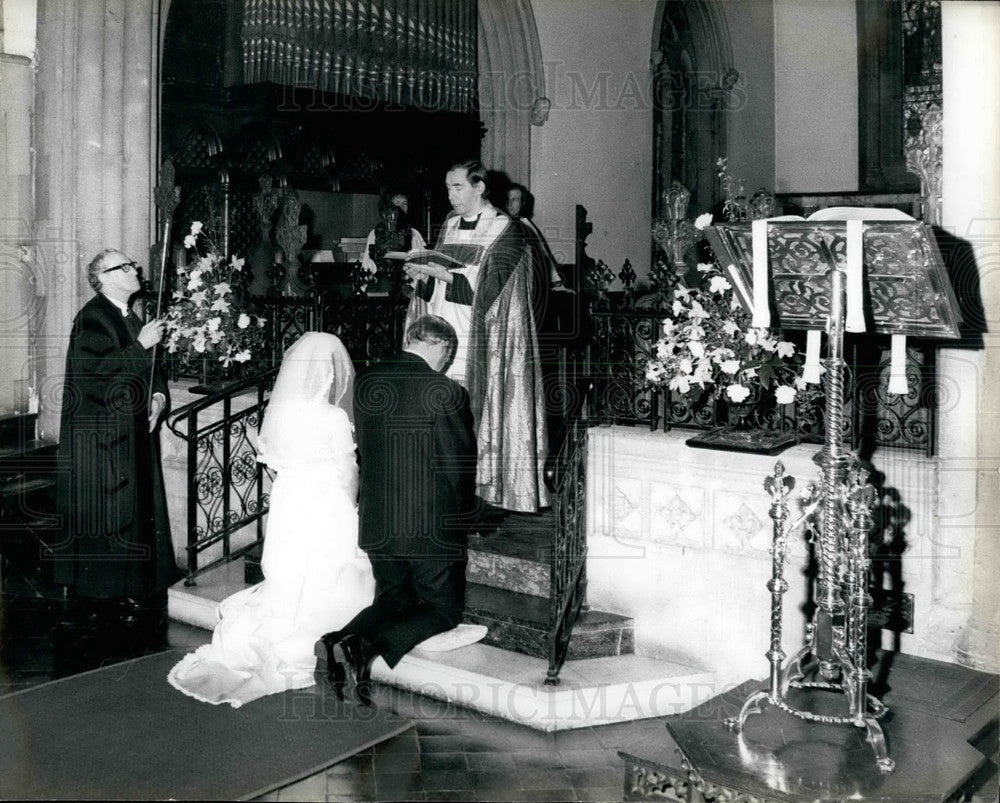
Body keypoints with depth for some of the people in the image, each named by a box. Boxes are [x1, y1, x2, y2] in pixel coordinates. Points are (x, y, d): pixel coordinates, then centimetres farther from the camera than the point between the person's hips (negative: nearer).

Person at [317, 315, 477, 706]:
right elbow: (460, 464, -11)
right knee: (443, 608, 12)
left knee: (393, 600, 23)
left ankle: (339, 641, -4)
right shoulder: (445, 392, -17)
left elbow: (363, 449, 9)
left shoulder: (365, 382, 0)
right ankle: (368, 650, -11)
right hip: (432, 527, -5)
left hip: (377, 523, 6)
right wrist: (460, 515, 7)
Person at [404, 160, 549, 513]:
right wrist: (423, 274, 0)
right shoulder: (449, 225, 17)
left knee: (472, 411, -7)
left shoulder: (505, 229, -3)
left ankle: (480, 488, 3)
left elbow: (489, 286, -13)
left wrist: (444, 274, -18)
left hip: (477, 343, -5)